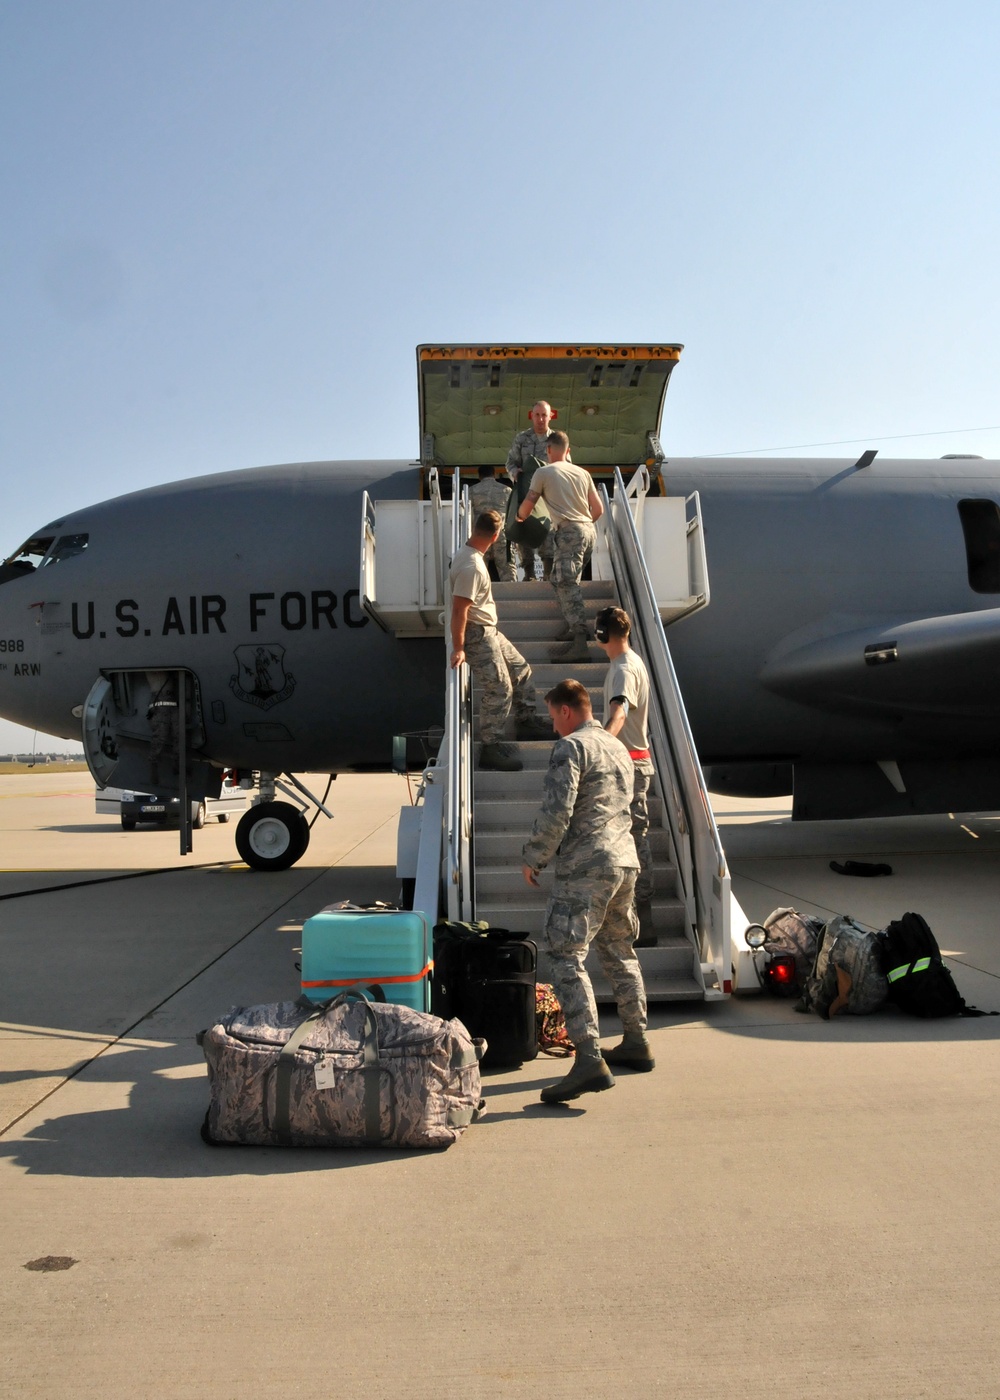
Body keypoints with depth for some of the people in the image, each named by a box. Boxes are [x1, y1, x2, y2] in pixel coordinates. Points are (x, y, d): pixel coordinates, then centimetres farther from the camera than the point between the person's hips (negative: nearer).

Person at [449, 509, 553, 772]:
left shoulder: (468, 555, 6)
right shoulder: (471, 567, -25)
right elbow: (459, 610, -27)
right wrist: (458, 648, -25)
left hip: (489, 631, 10)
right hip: (477, 634, -10)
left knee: (521, 669, 20)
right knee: (499, 690, -9)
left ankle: (526, 721, 32)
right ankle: (490, 748, -1)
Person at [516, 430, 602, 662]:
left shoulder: (543, 472, 4)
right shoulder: (582, 473, 18)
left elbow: (527, 505, 8)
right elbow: (598, 509, 17)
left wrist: (519, 517, 31)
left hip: (569, 531, -7)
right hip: (588, 531, 7)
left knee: (567, 584, -12)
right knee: (562, 580, 20)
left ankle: (580, 644, -23)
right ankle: (574, 627, 15)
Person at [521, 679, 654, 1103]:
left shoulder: (570, 748, -9)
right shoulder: (618, 749, 18)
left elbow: (557, 811, -18)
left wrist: (533, 857, -6)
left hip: (585, 868, -9)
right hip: (625, 861, 9)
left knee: (565, 958, -10)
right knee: (619, 952, 21)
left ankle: (590, 1060, -20)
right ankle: (636, 1043, 31)